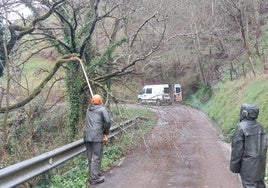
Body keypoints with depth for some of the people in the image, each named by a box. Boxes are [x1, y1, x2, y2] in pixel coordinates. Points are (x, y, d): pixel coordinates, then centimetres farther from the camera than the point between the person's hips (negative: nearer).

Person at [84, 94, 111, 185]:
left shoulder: (88, 110, 19)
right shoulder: (102, 109, 1)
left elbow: (88, 122, 15)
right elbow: (107, 121, -11)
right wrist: (105, 133, 3)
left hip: (86, 135, 6)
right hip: (97, 136, -6)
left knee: (90, 157, 14)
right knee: (96, 157, -2)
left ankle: (96, 173, 27)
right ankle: (94, 179, 0)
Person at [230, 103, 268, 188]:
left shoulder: (241, 127, -17)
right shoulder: (260, 126, 4)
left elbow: (237, 148, -16)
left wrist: (234, 166, -7)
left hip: (248, 164, -7)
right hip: (260, 164, 7)